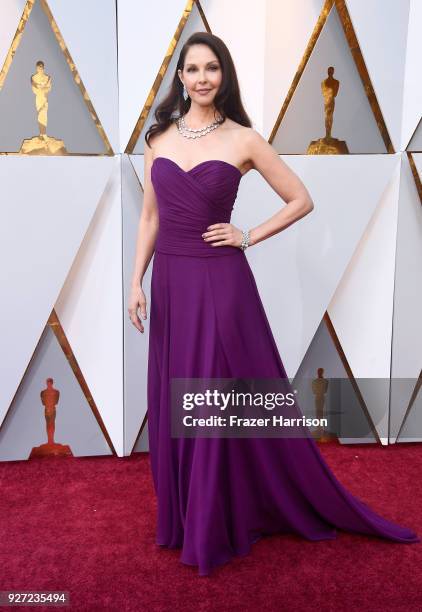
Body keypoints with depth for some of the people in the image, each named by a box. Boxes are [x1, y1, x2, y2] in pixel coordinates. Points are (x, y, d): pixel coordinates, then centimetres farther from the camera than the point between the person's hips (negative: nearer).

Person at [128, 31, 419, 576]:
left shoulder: (243, 139, -3)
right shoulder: (159, 137, 8)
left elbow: (301, 200, 2)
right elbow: (149, 217, 9)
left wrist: (248, 238, -5)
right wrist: (136, 282, 3)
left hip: (219, 283, -4)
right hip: (170, 281, 5)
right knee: (173, 404, 11)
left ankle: (216, 527, 22)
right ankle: (181, 518, 31)